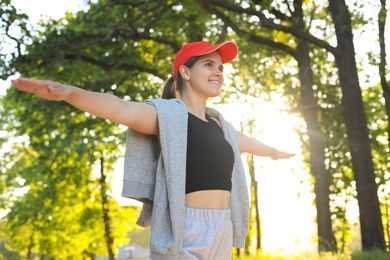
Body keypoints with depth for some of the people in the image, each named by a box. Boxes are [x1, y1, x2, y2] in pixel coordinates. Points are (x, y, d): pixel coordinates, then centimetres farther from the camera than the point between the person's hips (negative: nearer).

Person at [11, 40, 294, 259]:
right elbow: (122, 109, -25)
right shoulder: (168, 113, -6)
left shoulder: (218, 124, 17)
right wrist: (70, 93, -43)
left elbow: (249, 142, 38)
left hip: (222, 233, 8)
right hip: (185, 232, -8)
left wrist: (277, 153, 56)